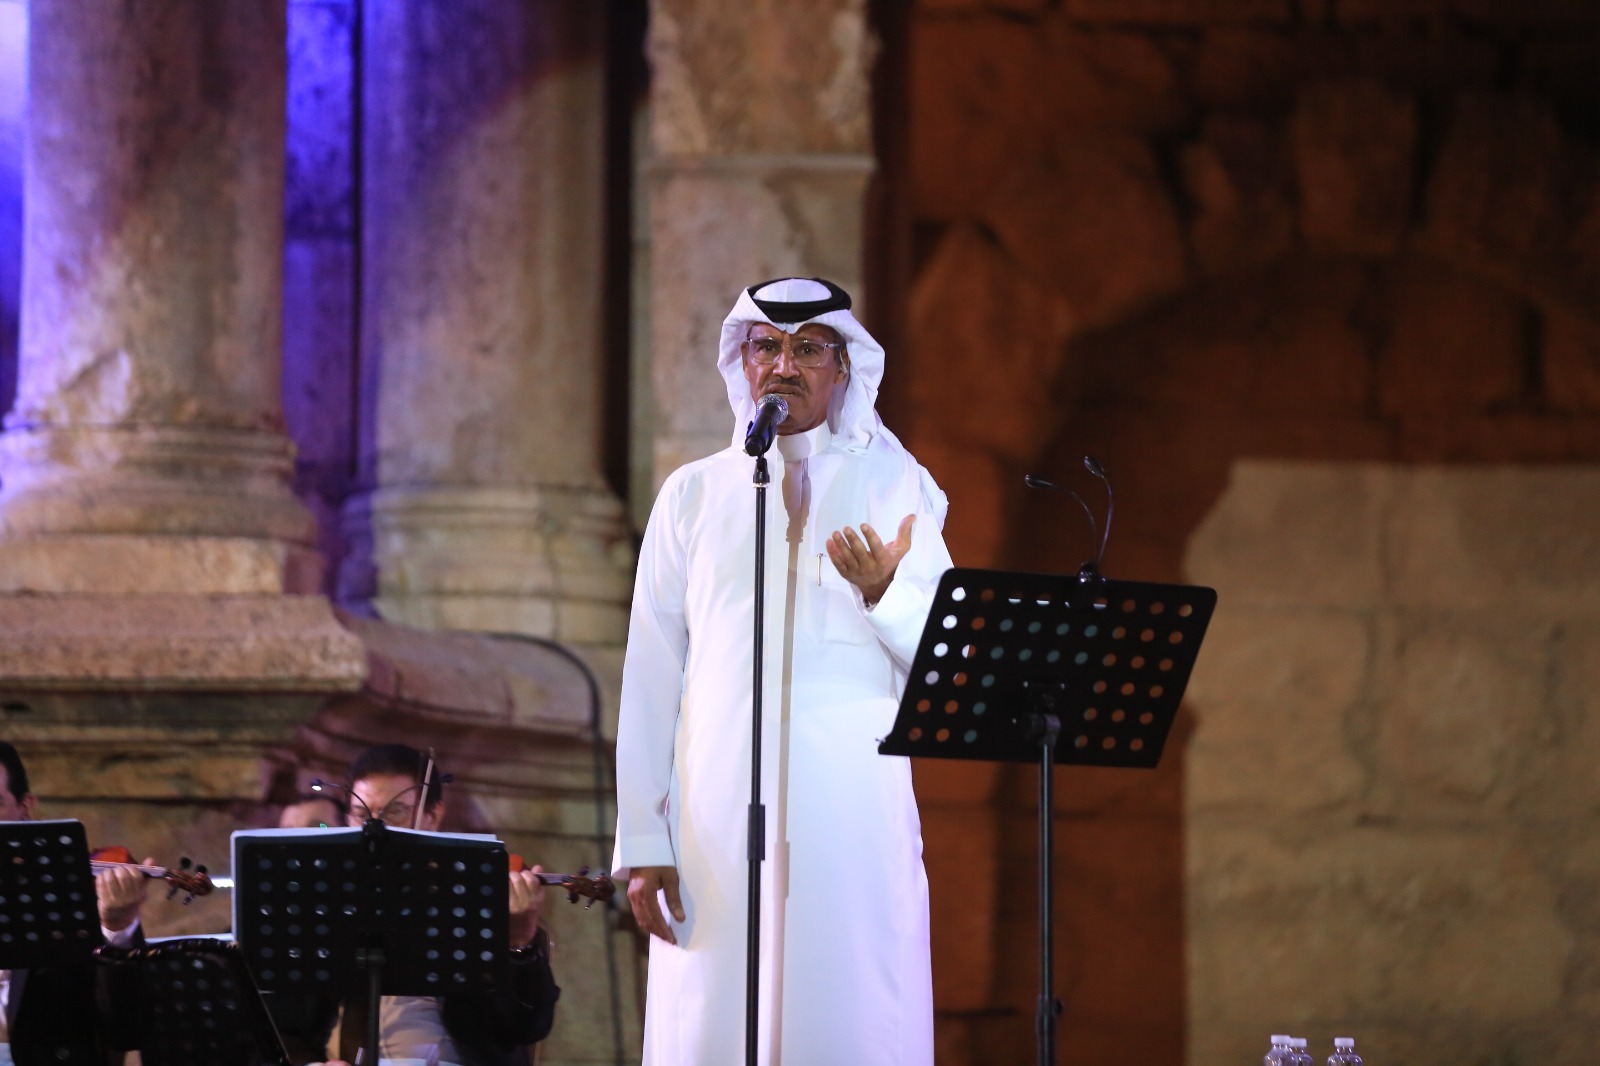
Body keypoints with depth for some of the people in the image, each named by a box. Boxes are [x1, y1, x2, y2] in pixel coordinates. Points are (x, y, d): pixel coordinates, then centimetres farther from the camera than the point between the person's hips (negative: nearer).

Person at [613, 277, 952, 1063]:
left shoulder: (894, 486, 11)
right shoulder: (693, 494, 12)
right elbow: (650, 673, 8)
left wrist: (884, 592, -14)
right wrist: (641, 840, 0)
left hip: (856, 812, 0)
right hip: (720, 813, 1)